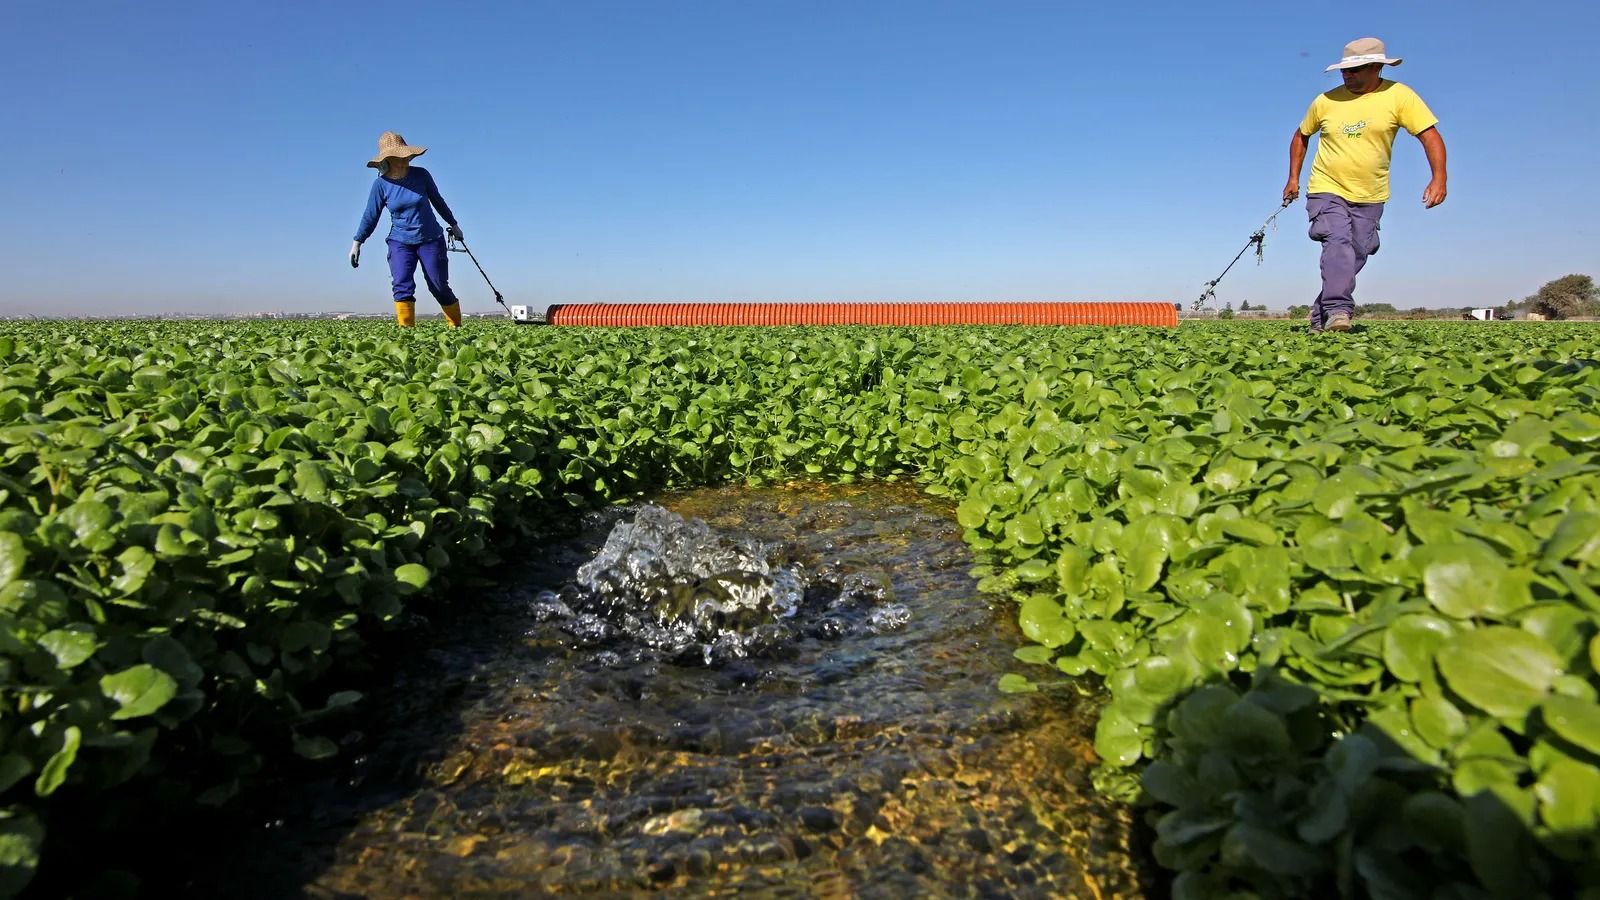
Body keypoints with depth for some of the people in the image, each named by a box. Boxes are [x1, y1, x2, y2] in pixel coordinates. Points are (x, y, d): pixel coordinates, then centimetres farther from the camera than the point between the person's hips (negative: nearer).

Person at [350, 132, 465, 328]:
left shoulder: (421, 175, -6)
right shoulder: (381, 184, -5)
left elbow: (437, 201, 10)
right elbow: (370, 216, 3)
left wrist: (453, 224, 19)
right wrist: (357, 243, 3)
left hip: (431, 239, 0)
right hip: (400, 242, 0)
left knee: (439, 287, 3)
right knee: (402, 285, -16)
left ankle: (456, 327, 17)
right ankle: (406, 330, -17)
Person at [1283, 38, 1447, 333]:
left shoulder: (1399, 96, -3)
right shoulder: (1326, 101, 1)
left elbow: (1430, 134, -8)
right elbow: (1301, 136, 18)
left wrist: (1439, 177, -21)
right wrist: (1293, 178, 10)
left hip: (1369, 197, 2)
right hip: (1327, 190, -1)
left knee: (1355, 257, 4)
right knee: (1338, 243, -24)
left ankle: (1321, 318, 14)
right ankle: (1337, 310, -33)